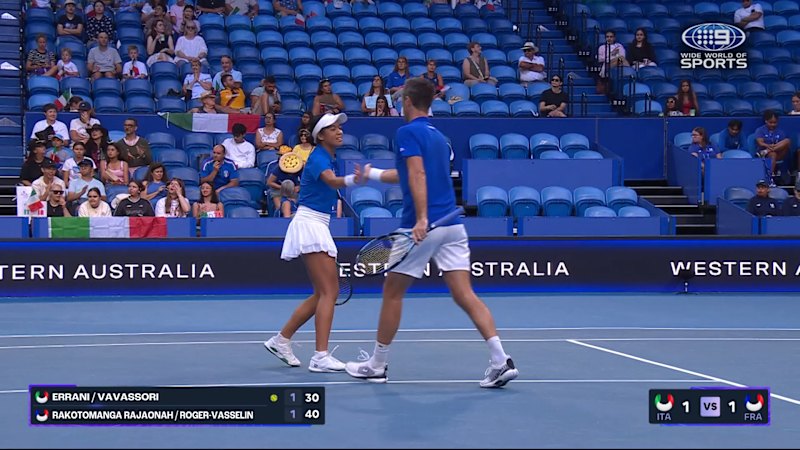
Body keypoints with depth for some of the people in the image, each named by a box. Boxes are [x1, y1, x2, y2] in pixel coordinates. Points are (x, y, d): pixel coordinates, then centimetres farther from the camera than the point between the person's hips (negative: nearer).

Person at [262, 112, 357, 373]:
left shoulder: (329, 158, 14)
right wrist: (354, 179, -58)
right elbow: (332, 181, -38)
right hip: (309, 223, -10)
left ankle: (282, 340, 21)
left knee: (325, 293, 13)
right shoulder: (318, 157, -15)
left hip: (319, 225, 10)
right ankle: (320, 357, -19)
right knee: (328, 292, -15)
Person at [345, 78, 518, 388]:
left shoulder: (408, 132, -4)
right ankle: (501, 361, -14)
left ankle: (377, 366, 16)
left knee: (393, 292, 8)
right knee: (464, 295, -1)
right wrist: (372, 175, 47)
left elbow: (418, 174, -19)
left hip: (425, 226, -7)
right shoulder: (438, 136, 22)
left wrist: (422, 219, -27)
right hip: (453, 224, 7)